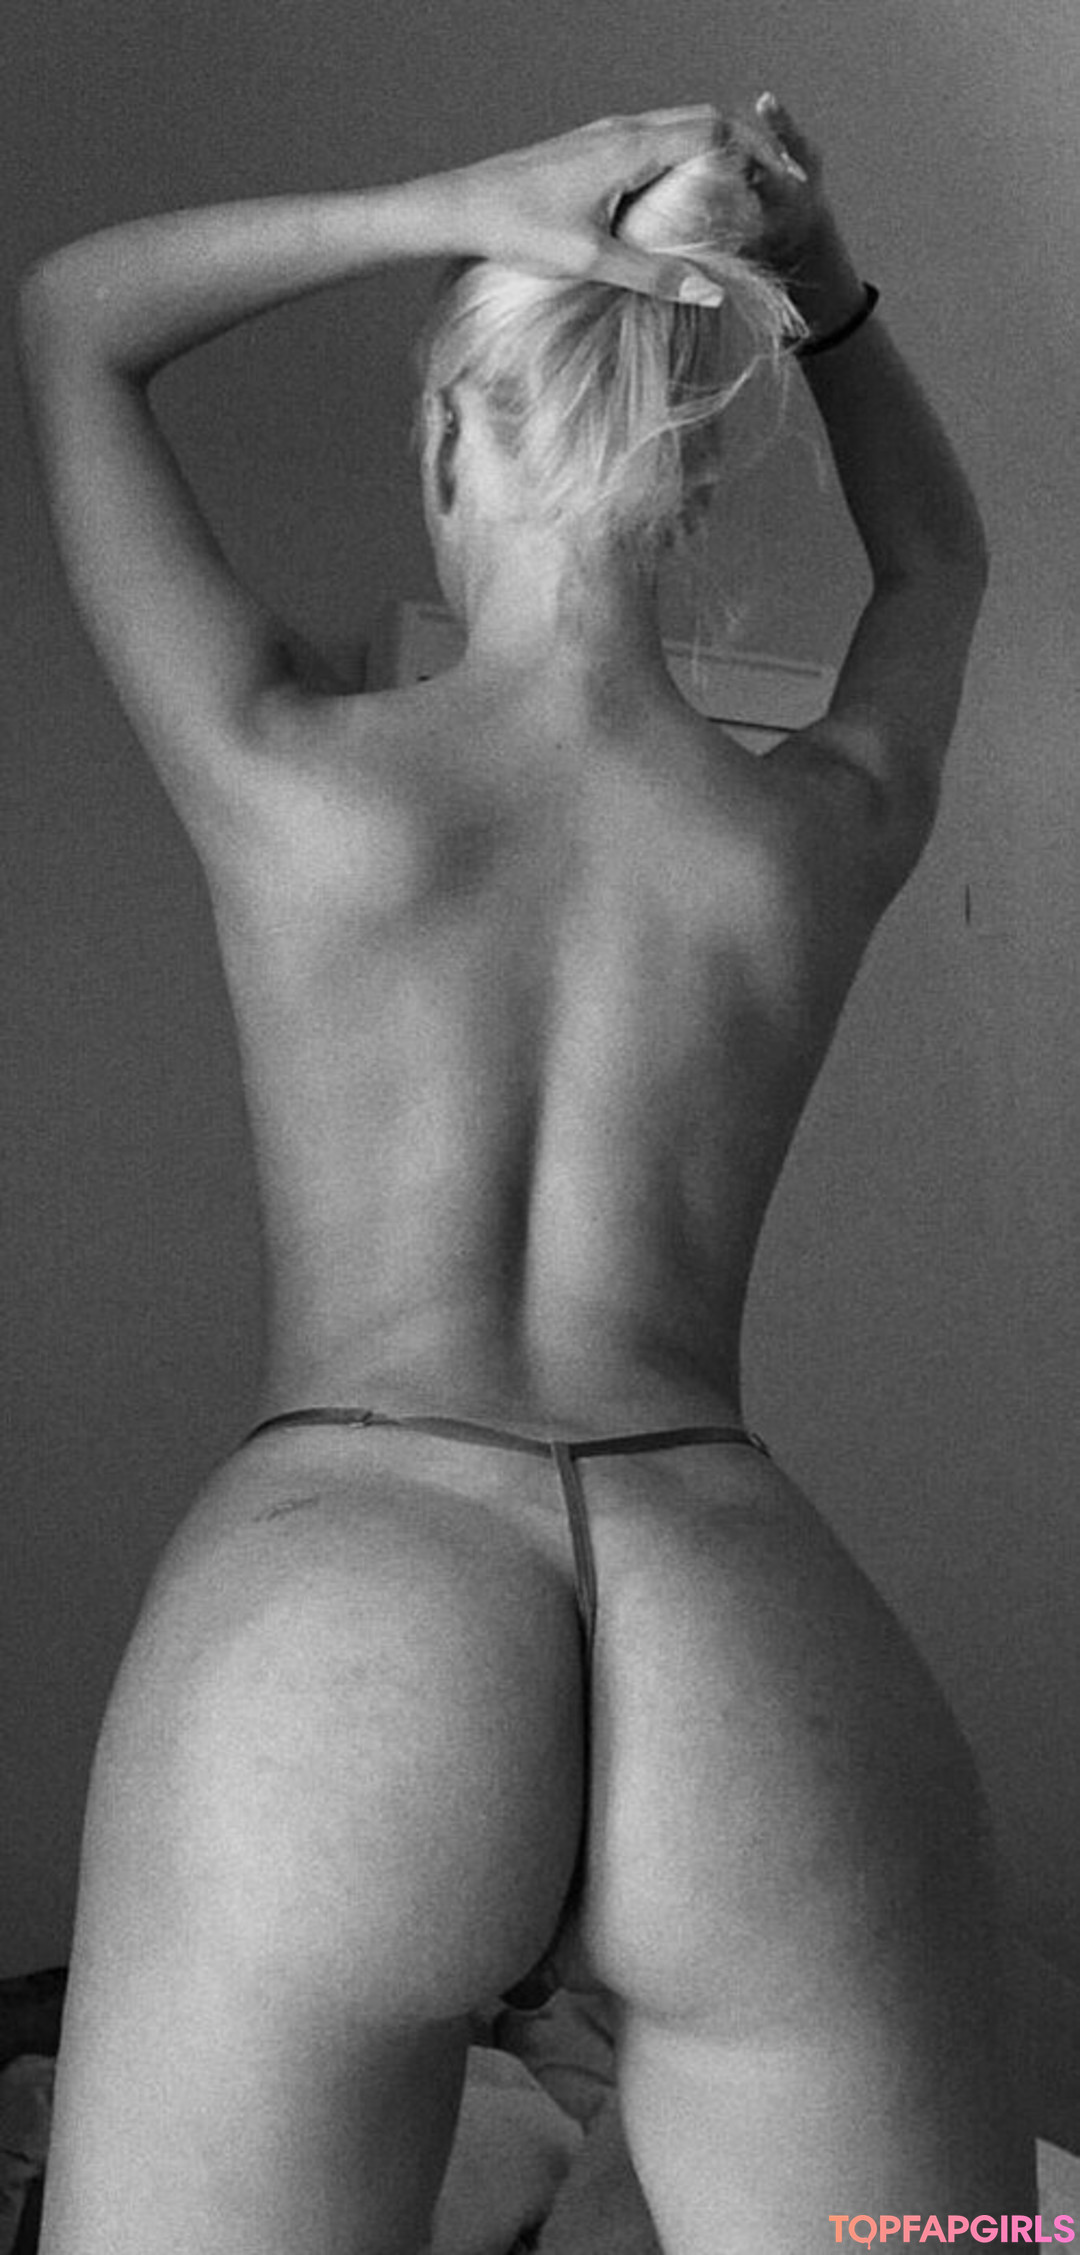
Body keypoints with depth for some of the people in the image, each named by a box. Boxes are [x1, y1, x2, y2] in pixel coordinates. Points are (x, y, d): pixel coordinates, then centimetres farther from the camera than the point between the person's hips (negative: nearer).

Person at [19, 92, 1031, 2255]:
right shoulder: (835, 824, 12)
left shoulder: (285, 771, 6)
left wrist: (451, 206, 15)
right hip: (778, 1658, 3)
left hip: (325, 1624, -1)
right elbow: (939, 554, 38)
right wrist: (817, 278, 24)